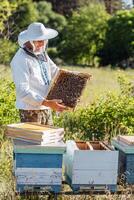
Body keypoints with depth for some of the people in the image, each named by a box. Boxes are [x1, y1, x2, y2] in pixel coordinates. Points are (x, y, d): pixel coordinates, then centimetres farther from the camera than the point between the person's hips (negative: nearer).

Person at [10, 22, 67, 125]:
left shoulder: (42, 53, 10)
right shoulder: (21, 60, -17)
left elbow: (55, 71, 23)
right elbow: (23, 91, -24)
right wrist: (47, 103, -32)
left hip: (46, 109, 8)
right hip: (31, 110, -8)